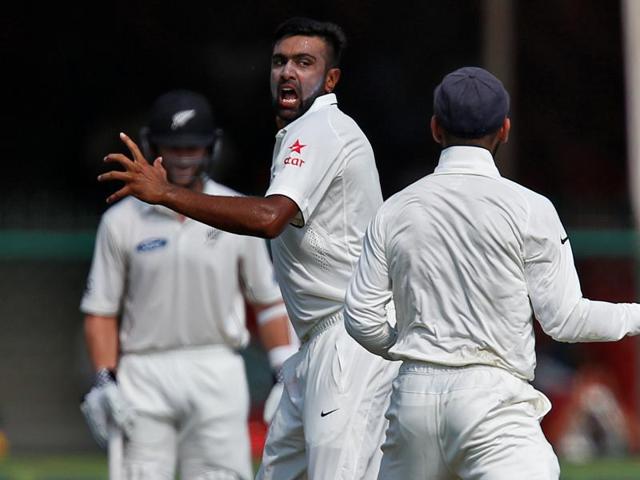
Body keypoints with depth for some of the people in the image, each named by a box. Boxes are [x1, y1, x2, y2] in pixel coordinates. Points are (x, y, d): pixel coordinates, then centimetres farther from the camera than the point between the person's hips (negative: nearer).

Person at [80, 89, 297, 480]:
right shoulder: (122, 221, 5)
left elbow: (268, 301, 9)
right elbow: (101, 311, 6)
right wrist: (105, 383, -5)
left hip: (217, 372, 0)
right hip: (145, 376, 0)